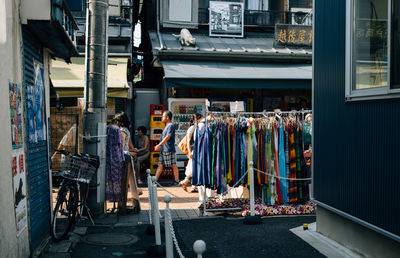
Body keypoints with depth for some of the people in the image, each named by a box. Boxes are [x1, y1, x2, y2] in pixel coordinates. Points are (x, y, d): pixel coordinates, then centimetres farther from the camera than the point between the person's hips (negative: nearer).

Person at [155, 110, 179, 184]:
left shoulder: (171, 126, -10)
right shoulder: (167, 126, 18)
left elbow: (167, 137, -20)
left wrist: (159, 145, -23)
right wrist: (160, 146, 24)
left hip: (169, 150, -10)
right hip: (163, 150, 10)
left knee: (173, 165, -1)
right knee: (160, 165, 6)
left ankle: (177, 180, 7)